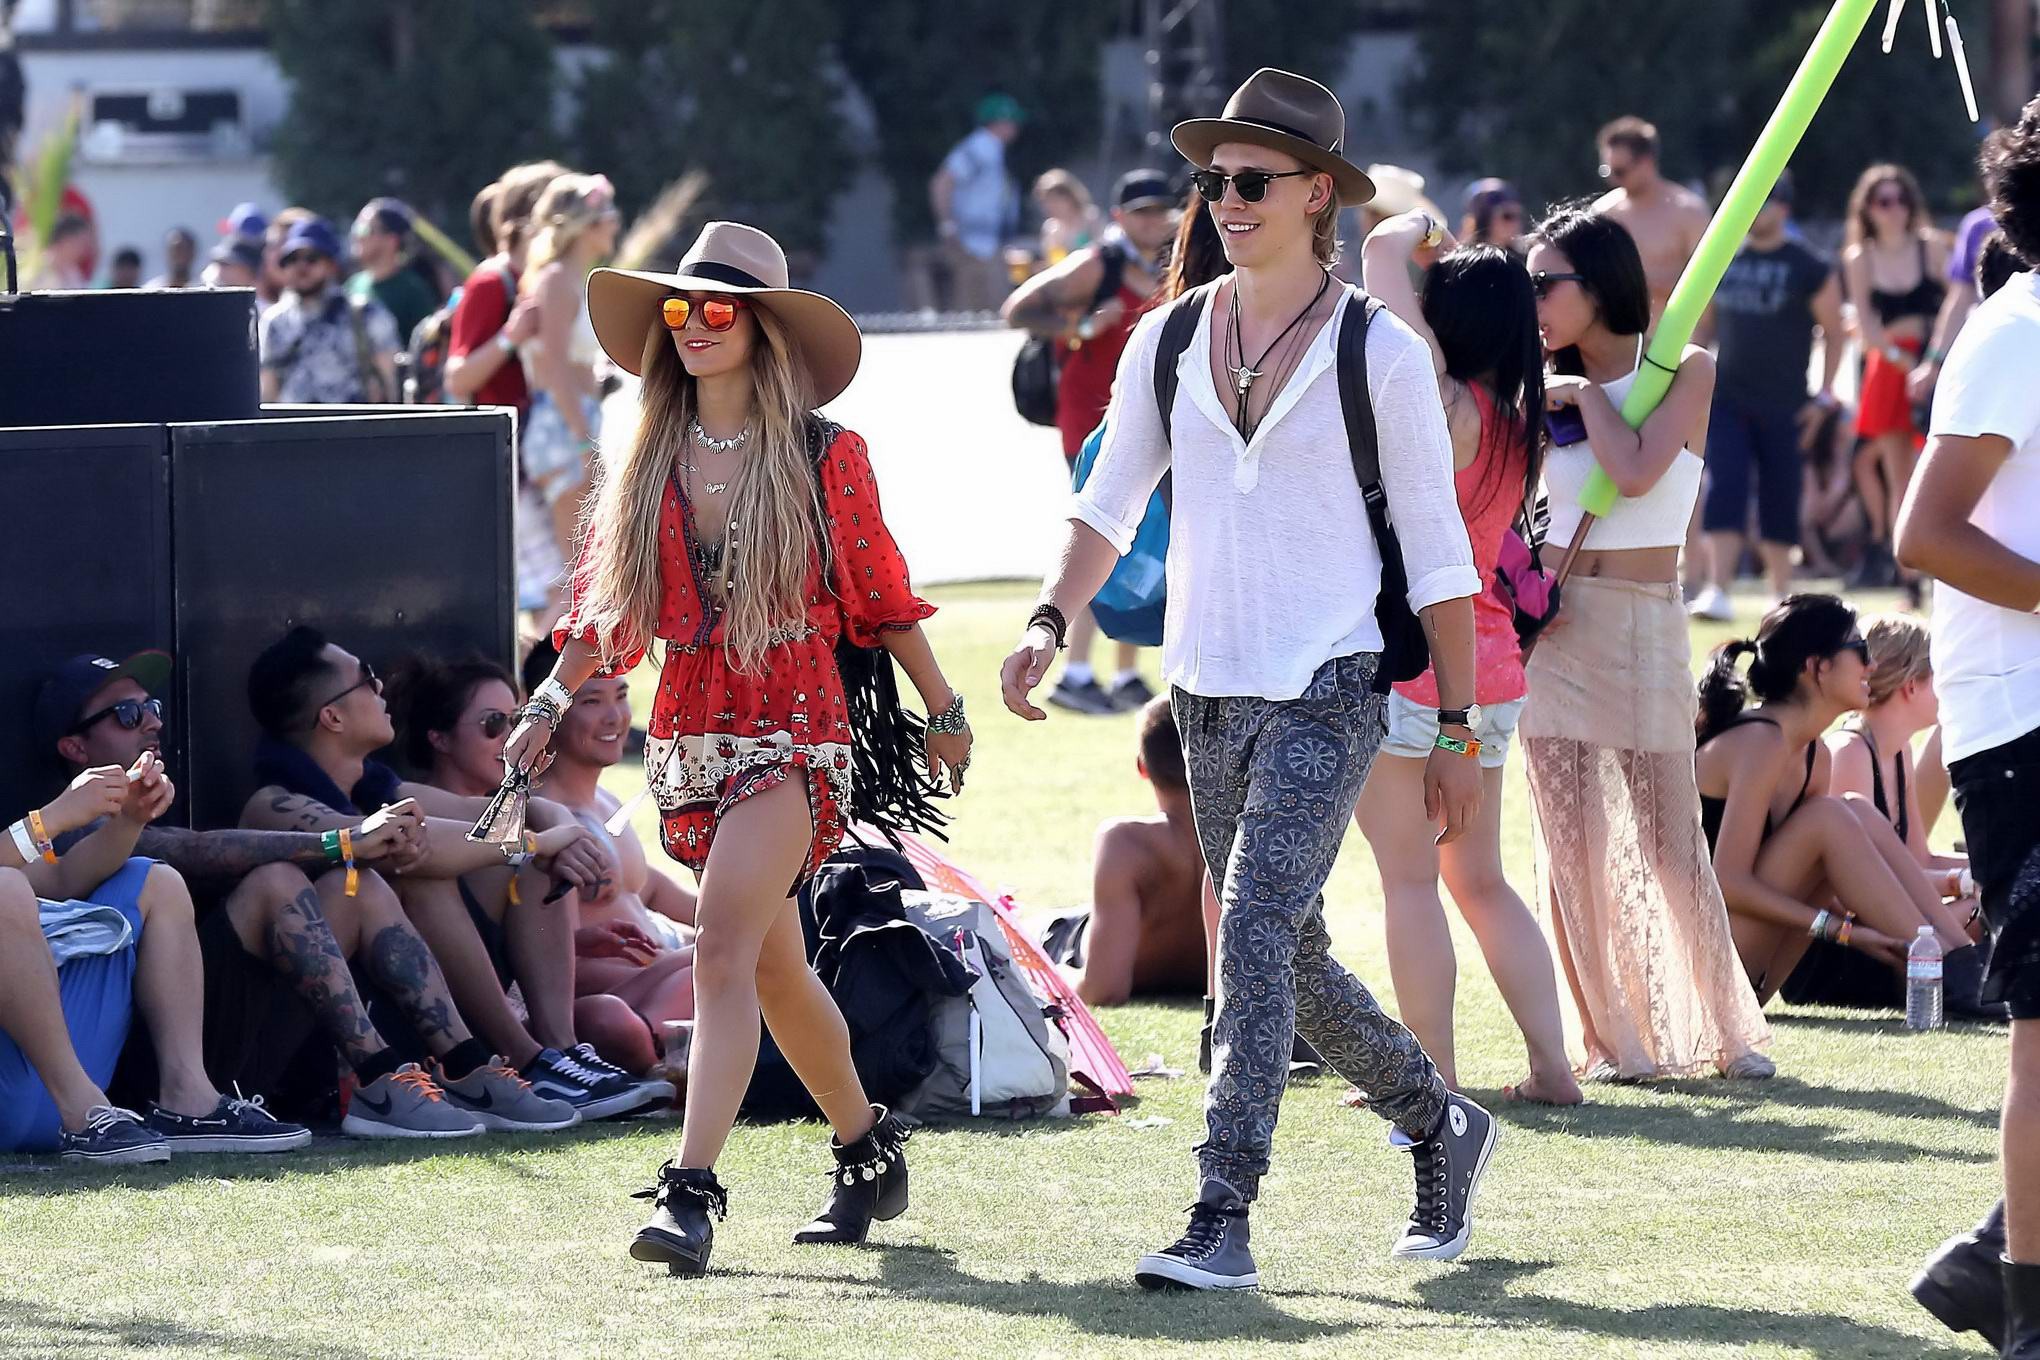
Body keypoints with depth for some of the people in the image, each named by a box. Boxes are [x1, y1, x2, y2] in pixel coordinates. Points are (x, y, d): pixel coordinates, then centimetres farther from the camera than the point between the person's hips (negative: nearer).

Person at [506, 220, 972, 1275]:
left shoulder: (821, 456, -3)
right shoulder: (646, 463, 9)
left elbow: (880, 595, 4)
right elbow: (605, 608, 10)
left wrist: (943, 710, 9)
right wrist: (549, 703, -4)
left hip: (795, 727, -6)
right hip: (689, 735, 6)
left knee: (725, 947, -20)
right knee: (773, 967, 15)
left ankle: (690, 1189, -27)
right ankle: (869, 1153, 34)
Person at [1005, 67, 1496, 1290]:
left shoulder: (1381, 356, -5)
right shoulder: (1167, 342, 7)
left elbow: (1438, 555, -1)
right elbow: (1110, 502, 14)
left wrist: (1458, 730, -1)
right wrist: (1052, 623, -3)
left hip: (1330, 692, -6)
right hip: (1210, 691, 6)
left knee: (1255, 930, -20)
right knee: (1286, 961, 12)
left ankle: (1223, 1223, -22)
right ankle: (1439, 1125, 35)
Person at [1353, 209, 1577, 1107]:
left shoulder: (1446, 404, -14)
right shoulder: (1521, 427, 7)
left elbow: (1384, 252, -16)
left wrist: (1418, 231, 6)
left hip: (1409, 657, -8)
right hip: (1493, 667, 8)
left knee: (1409, 876, 0)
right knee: (1480, 880, 16)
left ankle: (1433, 1076, 0)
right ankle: (1552, 1065, 10)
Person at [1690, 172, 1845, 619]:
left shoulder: (1808, 268, -3)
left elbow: (1834, 333, 2)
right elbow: (1703, 322, 18)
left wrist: (1824, 397, -4)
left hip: (1783, 407, -2)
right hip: (1726, 398, 2)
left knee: (1779, 502, 3)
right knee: (1723, 490, -11)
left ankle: (1781, 594, 17)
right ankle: (1719, 591, -16)